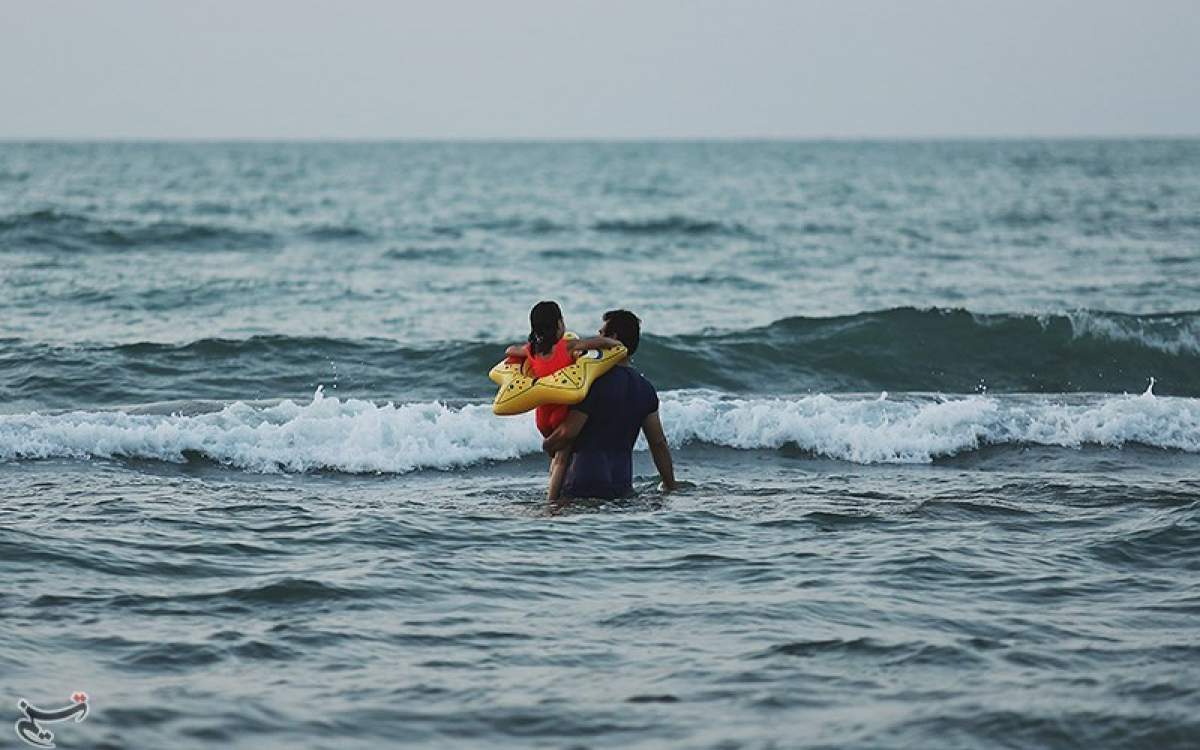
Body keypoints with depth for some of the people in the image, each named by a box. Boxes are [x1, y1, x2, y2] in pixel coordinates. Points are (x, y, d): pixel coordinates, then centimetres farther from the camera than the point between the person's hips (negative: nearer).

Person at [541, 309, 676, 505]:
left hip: (584, 487, -7)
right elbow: (659, 443, 15)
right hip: (622, 487, 7)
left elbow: (568, 432, -14)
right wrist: (670, 488, 23)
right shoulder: (645, 388, 12)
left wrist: (548, 445, 8)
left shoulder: (597, 381, -10)